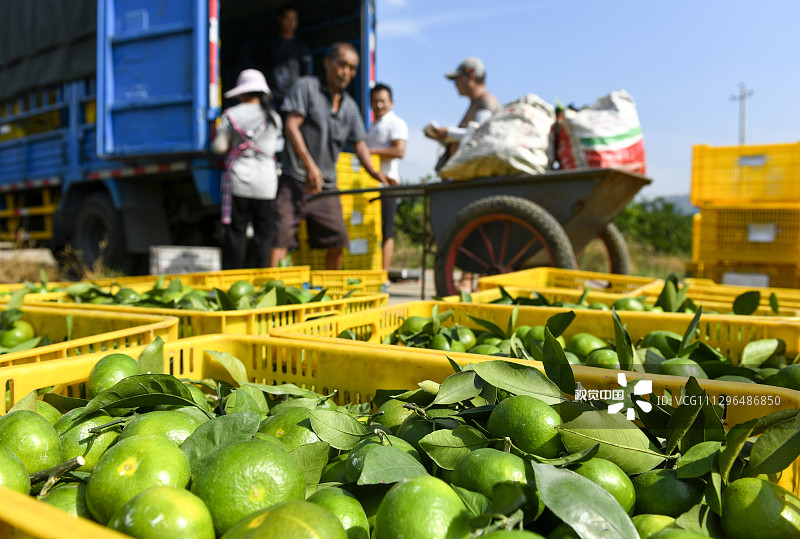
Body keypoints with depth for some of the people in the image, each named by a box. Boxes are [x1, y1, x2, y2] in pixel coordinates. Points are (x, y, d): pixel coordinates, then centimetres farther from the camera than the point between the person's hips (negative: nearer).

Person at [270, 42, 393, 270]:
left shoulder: (350, 106, 16)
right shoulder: (306, 86, 0)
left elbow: (359, 142, 15)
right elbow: (292, 126, -9)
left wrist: (373, 171, -5)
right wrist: (310, 165, -20)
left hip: (327, 186, 6)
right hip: (295, 181, -6)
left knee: (338, 242, 6)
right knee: (280, 239, -13)